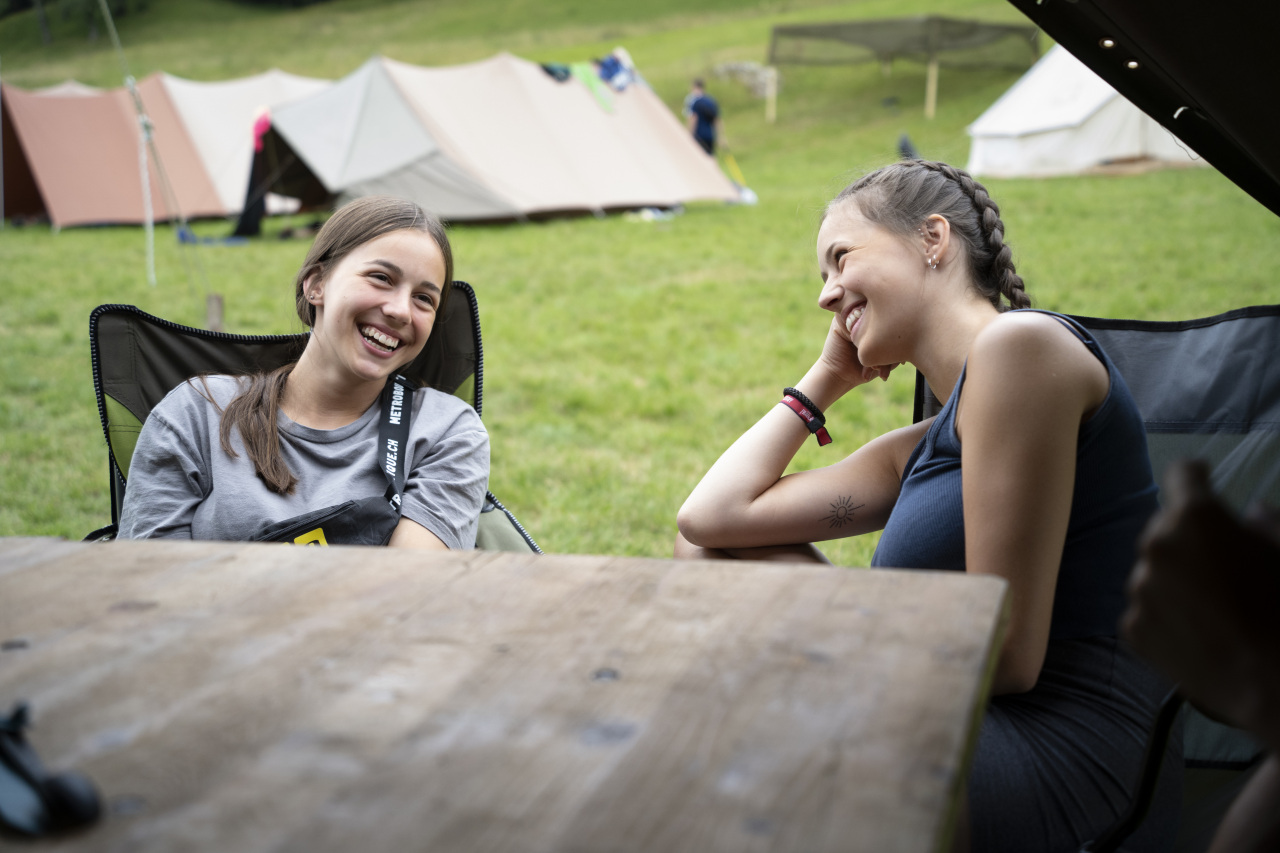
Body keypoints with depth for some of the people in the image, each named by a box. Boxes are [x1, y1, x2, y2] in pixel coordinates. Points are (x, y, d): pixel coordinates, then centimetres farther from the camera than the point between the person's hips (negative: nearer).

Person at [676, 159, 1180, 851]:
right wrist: (827, 377, 17)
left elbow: (1004, 655, -17)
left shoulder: (1019, 341, -12)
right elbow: (711, 515, 11)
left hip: (1070, 771, -9)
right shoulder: (920, 449, 15)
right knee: (703, 548, 8)